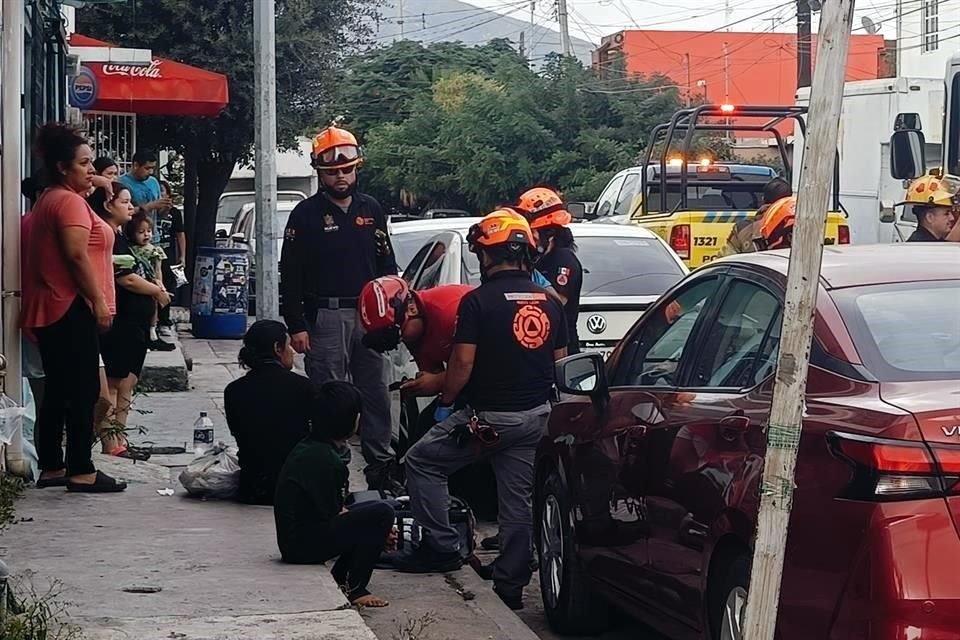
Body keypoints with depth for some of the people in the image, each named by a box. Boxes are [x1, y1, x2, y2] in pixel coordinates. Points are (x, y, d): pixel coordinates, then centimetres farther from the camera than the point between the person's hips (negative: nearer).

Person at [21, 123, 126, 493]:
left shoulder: (47, 200, 19)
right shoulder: (69, 201, -12)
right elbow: (77, 255, -21)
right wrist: (100, 301, -18)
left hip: (48, 310, 10)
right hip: (72, 308, -10)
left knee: (57, 391, 12)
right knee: (83, 391, -8)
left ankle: (51, 468, 15)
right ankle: (81, 472, -8)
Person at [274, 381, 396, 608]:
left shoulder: (307, 447, 10)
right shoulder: (325, 459, -20)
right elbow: (331, 516, -15)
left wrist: (375, 531, 8)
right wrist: (378, 531, -2)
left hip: (293, 540, 10)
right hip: (303, 545, -10)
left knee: (373, 510, 19)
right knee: (381, 514, -19)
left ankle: (339, 580, 14)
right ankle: (353, 589, -9)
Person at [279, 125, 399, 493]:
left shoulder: (371, 210, 12)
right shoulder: (306, 214, -1)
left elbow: (386, 262, 18)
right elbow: (290, 276, -3)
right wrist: (296, 326, -9)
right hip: (325, 317, -4)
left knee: (375, 393, 8)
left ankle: (380, 466, 16)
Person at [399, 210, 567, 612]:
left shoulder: (478, 301, -14)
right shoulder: (549, 302, 5)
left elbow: (463, 362, -15)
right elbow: (560, 361, 12)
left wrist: (445, 403, -1)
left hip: (488, 416, -6)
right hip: (535, 417, 6)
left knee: (421, 462, 10)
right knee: (518, 499, 11)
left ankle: (442, 546, 6)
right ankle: (511, 586, 13)